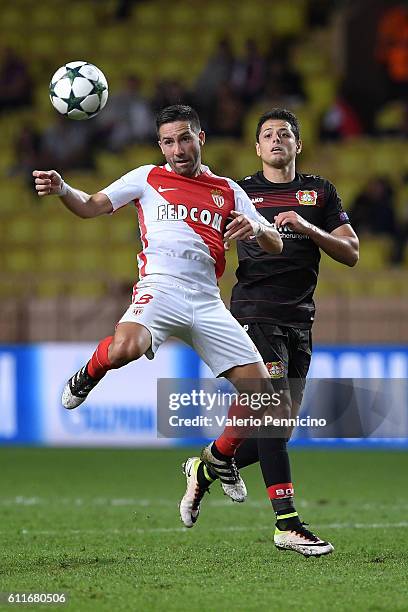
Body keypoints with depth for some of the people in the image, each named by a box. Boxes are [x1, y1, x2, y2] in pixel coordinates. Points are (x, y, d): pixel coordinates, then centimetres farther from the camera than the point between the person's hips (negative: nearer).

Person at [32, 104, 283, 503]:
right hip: (160, 287, -3)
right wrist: (61, 190, -14)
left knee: (258, 387, -6)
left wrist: (254, 227, -10)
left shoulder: (228, 191, 18)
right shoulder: (148, 178, 13)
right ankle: (90, 373, 0)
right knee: (124, 348, -37)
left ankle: (221, 455, 21)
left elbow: (275, 245, 14)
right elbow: (91, 207, 8)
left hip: (207, 301, 3)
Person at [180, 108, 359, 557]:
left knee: (277, 429, 5)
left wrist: (308, 228, -10)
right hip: (254, 314, -4)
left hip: (299, 321, 4)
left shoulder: (319, 192, 13)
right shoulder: (239, 193, 7)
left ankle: (204, 470, 29)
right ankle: (287, 524, -18)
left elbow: (351, 253, 5)